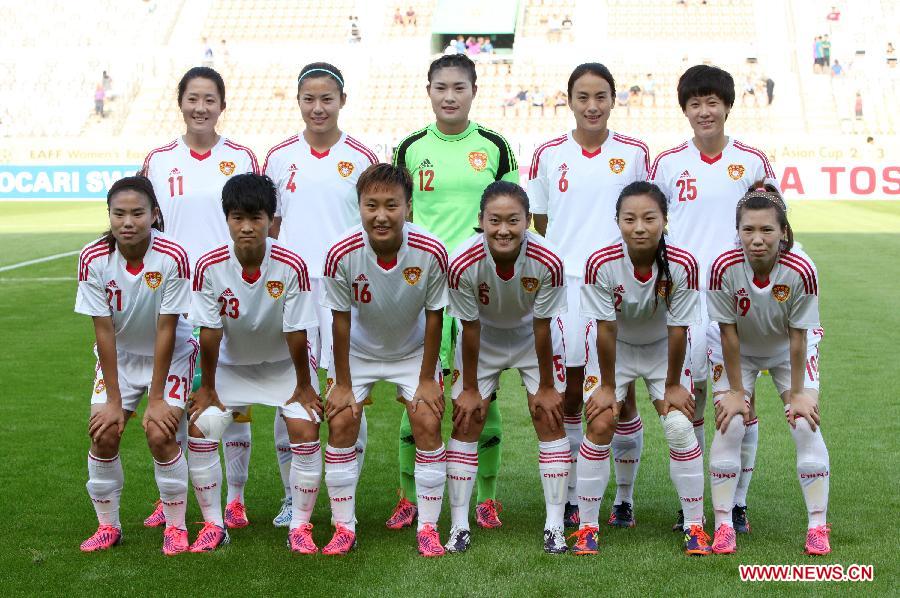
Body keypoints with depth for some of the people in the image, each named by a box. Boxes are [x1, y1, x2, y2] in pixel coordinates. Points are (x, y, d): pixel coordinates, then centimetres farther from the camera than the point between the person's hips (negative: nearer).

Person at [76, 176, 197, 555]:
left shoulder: (172, 257, -27)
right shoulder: (94, 258, -20)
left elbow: (166, 331, -22)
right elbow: (104, 331, -16)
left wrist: (157, 399, -19)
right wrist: (114, 400, -14)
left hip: (170, 354, -3)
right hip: (119, 356, 3)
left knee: (160, 434, -15)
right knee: (104, 435, -8)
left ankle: (176, 526, 4)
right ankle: (108, 526, 12)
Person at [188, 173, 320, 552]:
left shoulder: (292, 266, -27)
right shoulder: (209, 267, -23)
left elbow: (296, 333, -20)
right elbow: (210, 333, -16)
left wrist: (303, 386, -12)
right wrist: (207, 388, -9)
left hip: (284, 364, -1)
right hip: (231, 365, 2)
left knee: (305, 429, -18)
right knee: (200, 428, -12)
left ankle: (300, 526, -2)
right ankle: (213, 525, 4)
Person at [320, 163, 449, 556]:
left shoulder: (431, 252, -30)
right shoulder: (342, 255, -30)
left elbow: (434, 317, -15)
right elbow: (341, 320, -17)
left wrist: (427, 379, -10)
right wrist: (342, 384, -11)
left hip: (413, 350, 0)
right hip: (358, 351, 0)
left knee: (428, 424, -9)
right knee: (340, 423, -7)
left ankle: (428, 528, 4)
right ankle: (344, 527, 6)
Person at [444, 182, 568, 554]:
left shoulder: (548, 262, -33)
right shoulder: (463, 263, -33)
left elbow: (542, 327, -20)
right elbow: (470, 329, -20)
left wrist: (546, 387, -11)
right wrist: (469, 389, -10)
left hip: (533, 336, 0)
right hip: (483, 336, 0)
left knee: (550, 419, -4)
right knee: (465, 421, -2)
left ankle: (554, 525, 4)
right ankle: (459, 526, 7)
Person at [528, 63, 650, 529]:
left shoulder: (634, 153, 2)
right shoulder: (548, 155, 4)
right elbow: (539, 226, 11)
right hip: (564, 283, 1)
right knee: (569, 394, 7)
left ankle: (624, 499, 18)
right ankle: (571, 500, 20)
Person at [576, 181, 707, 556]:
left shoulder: (682, 265, -29)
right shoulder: (601, 263, -30)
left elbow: (678, 330, -19)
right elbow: (605, 329, -22)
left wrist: (672, 385, -11)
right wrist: (607, 385, -14)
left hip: (663, 348, 1)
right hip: (613, 347, 0)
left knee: (680, 425, -8)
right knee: (599, 425, -9)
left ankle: (694, 525, 7)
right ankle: (587, 526, 4)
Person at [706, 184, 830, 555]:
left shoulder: (801, 270, -31)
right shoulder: (725, 268, -31)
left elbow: (798, 337, -21)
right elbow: (728, 333, -21)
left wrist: (798, 393, -14)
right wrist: (735, 391, -16)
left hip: (787, 352, 0)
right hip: (738, 352, 0)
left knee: (806, 425, -10)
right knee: (730, 425, -12)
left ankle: (818, 525, 2)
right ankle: (723, 525, -1)